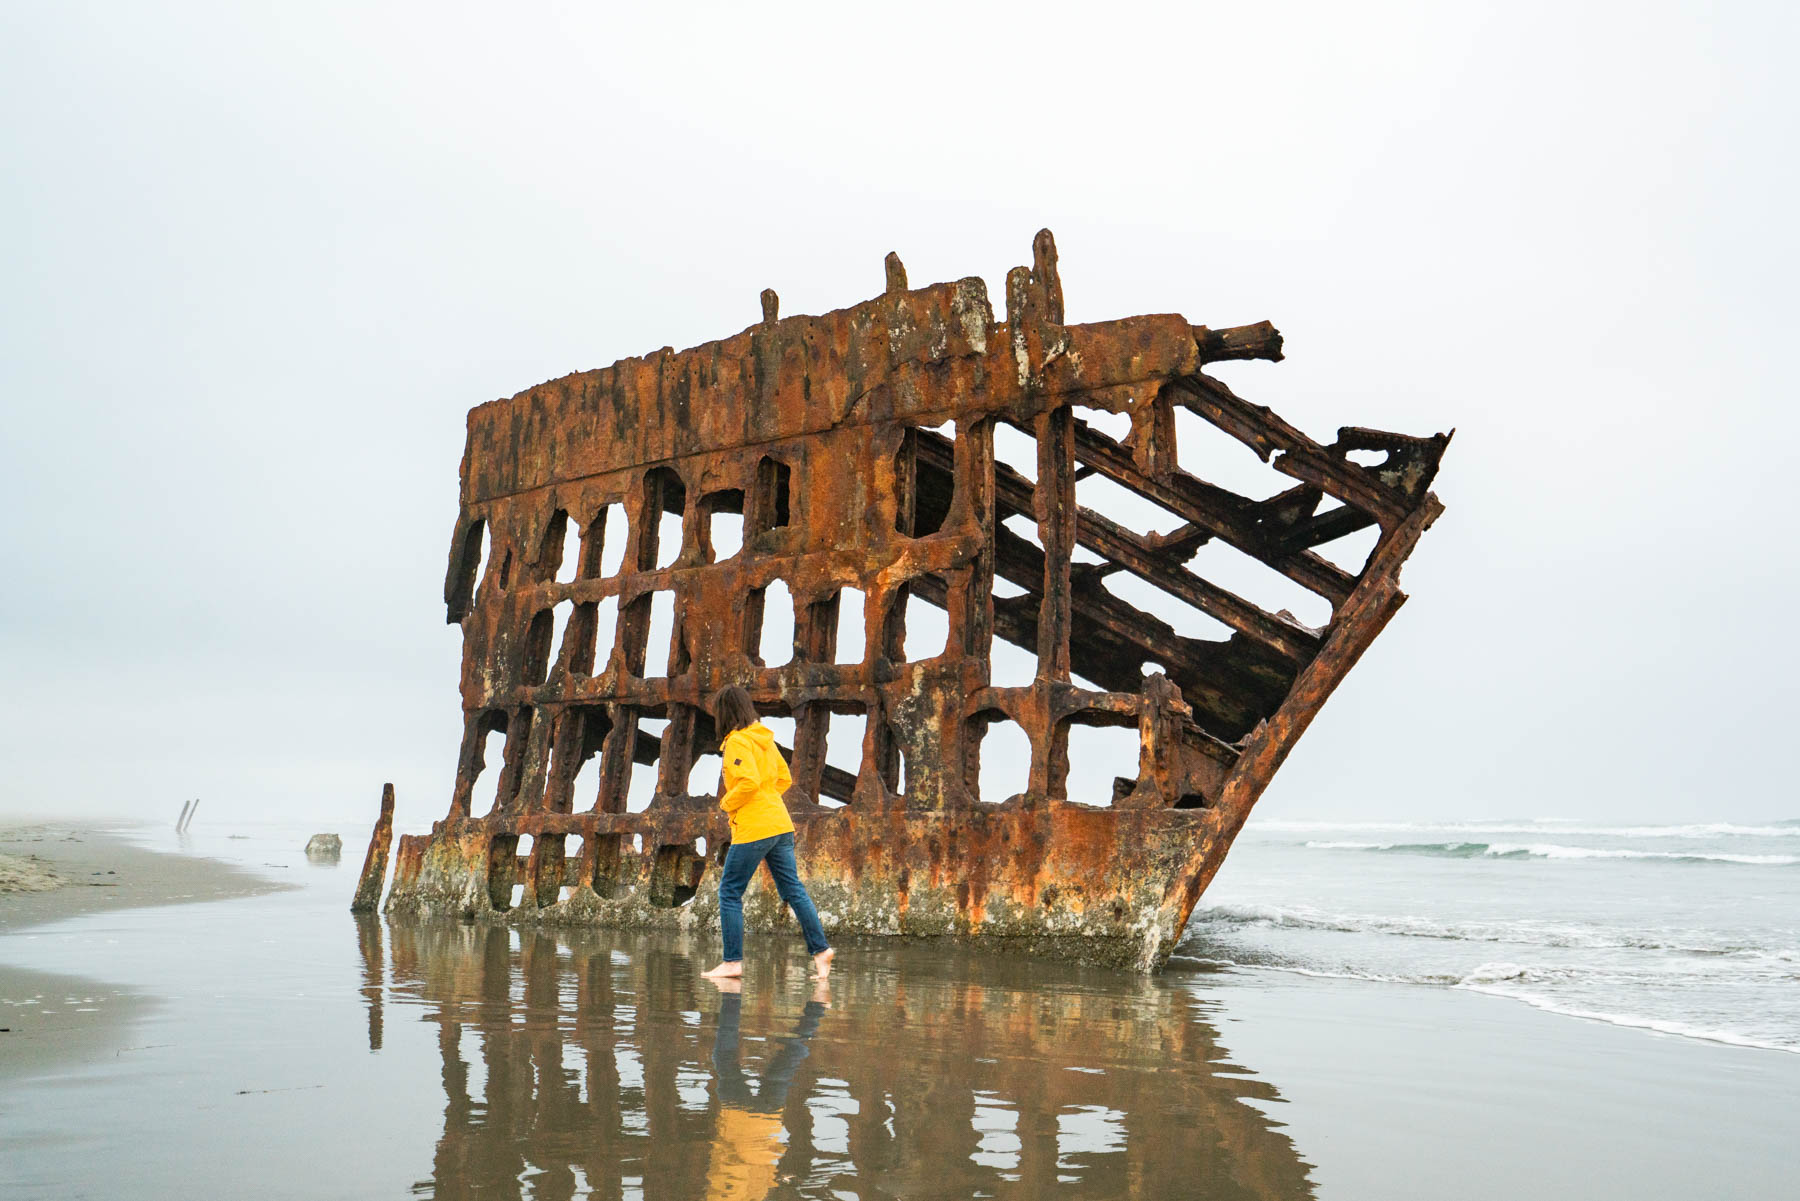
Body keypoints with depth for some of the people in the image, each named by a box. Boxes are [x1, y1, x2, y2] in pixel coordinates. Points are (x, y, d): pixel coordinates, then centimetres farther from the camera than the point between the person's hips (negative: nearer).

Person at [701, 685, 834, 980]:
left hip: (753, 829, -8)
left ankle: (732, 961, 1)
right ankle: (820, 949, 3)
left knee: (730, 892, 1)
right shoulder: (764, 738, 15)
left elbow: (749, 782, -23)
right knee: (793, 889, 8)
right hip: (780, 825, 8)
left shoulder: (737, 741, -11)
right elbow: (784, 778, 20)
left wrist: (727, 803, -8)